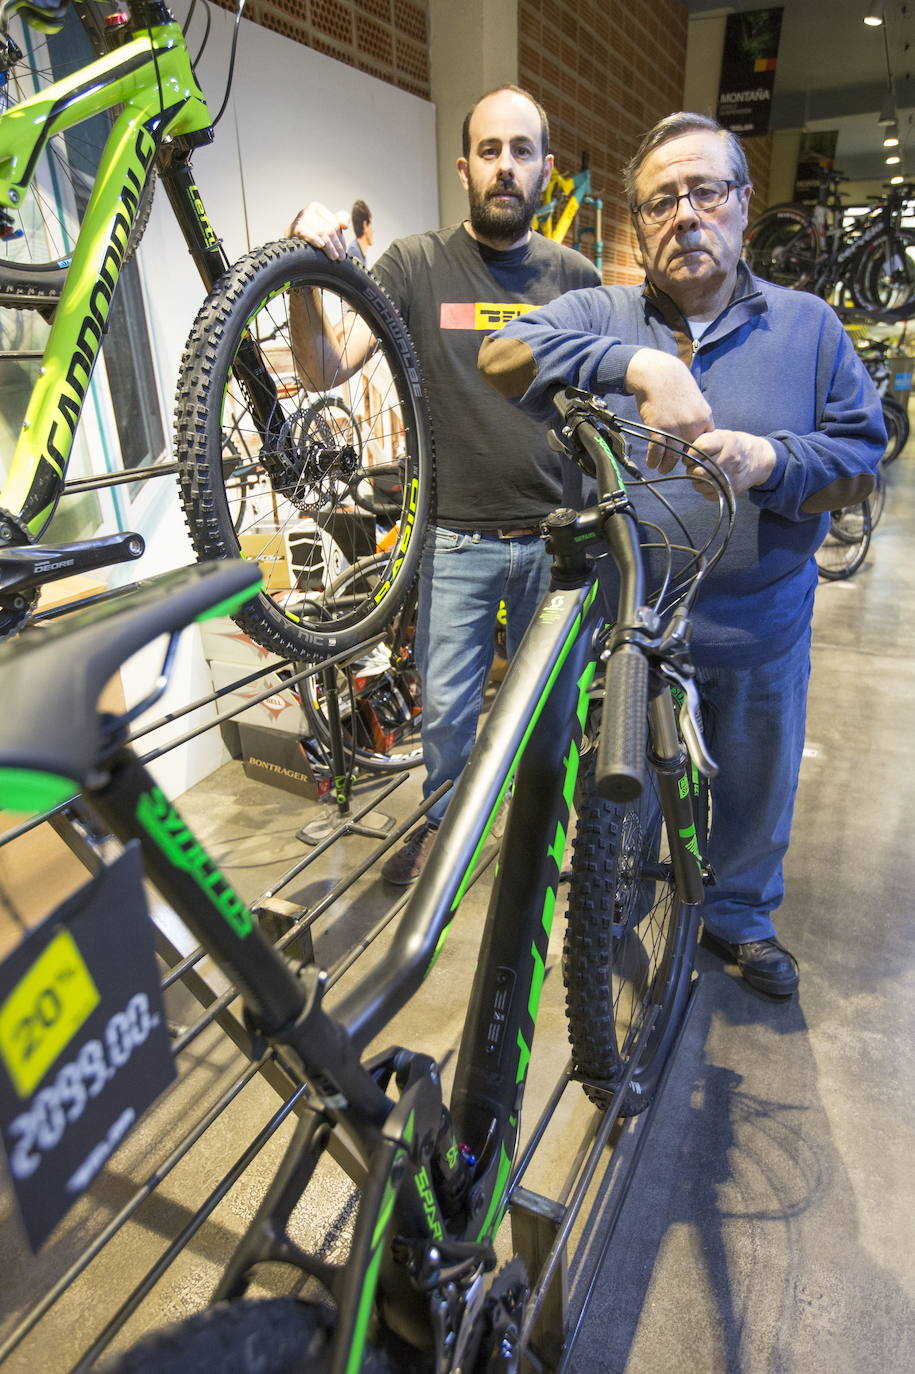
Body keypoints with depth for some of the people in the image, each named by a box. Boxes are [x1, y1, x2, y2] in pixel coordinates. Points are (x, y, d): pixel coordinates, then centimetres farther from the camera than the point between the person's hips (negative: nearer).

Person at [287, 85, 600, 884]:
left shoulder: (575, 277, 6)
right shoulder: (419, 264, 0)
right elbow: (325, 368, -8)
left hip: (555, 535, 2)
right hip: (457, 536, -1)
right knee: (446, 705, 9)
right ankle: (441, 821, 36)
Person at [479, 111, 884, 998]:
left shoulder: (807, 325, 4)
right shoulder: (600, 317, -1)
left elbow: (862, 462, 0)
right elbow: (503, 356, -20)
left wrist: (771, 460, -21)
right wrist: (636, 365, -33)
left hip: (760, 626, 2)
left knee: (754, 788, 19)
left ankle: (741, 916, 49)